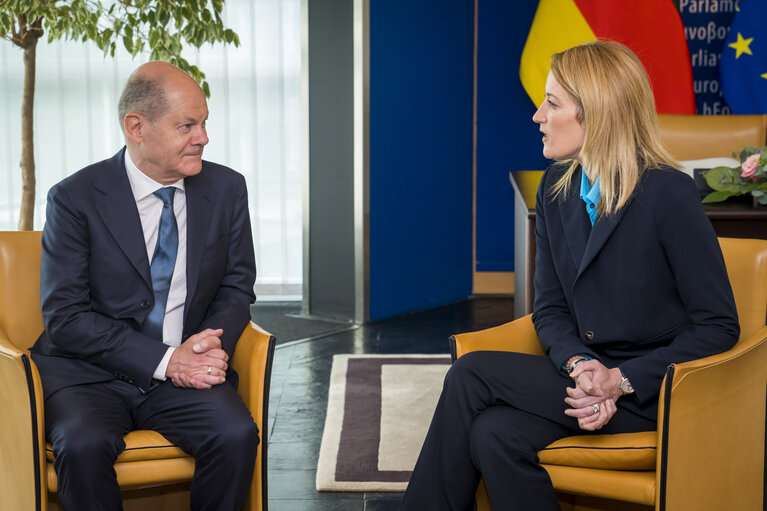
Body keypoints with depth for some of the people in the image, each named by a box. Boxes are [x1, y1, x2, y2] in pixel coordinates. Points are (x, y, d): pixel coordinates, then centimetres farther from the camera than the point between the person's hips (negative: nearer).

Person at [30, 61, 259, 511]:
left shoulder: (227, 189, 4)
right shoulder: (75, 199, -7)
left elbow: (236, 288, 11)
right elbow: (65, 317, -11)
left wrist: (212, 347, -12)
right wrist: (164, 360, -20)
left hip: (185, 369, 3)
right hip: (88, 372, -2)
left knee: (237, 435, -25)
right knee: (84, 445, -32)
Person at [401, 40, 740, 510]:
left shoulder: (669, 194, -14)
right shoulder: (556, 189, 7)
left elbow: (719, 326, -12)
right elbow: (550, 308, 9)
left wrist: (622, 381, -19)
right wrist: (579, 366, -13)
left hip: (649, 390, -5)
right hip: (586, 373, 6)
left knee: (472, 376, -20)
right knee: (494, 434, -26)